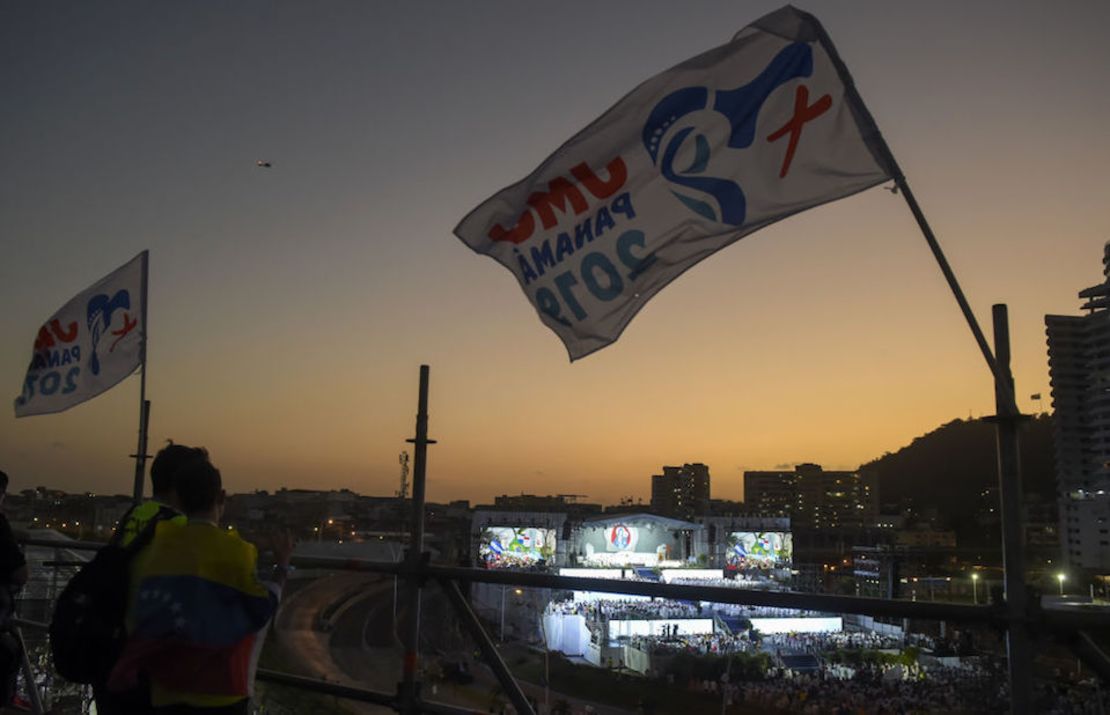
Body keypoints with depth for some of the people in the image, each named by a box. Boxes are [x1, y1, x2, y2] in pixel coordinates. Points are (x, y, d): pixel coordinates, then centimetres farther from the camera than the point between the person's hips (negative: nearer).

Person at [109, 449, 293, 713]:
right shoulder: (232, 551, -13)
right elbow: (262, 610, -6)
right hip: (219, 690, -4)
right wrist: (282, 566, 5)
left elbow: (134, 620, 5)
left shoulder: (151, 550, 0)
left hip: (167, 691, 5)